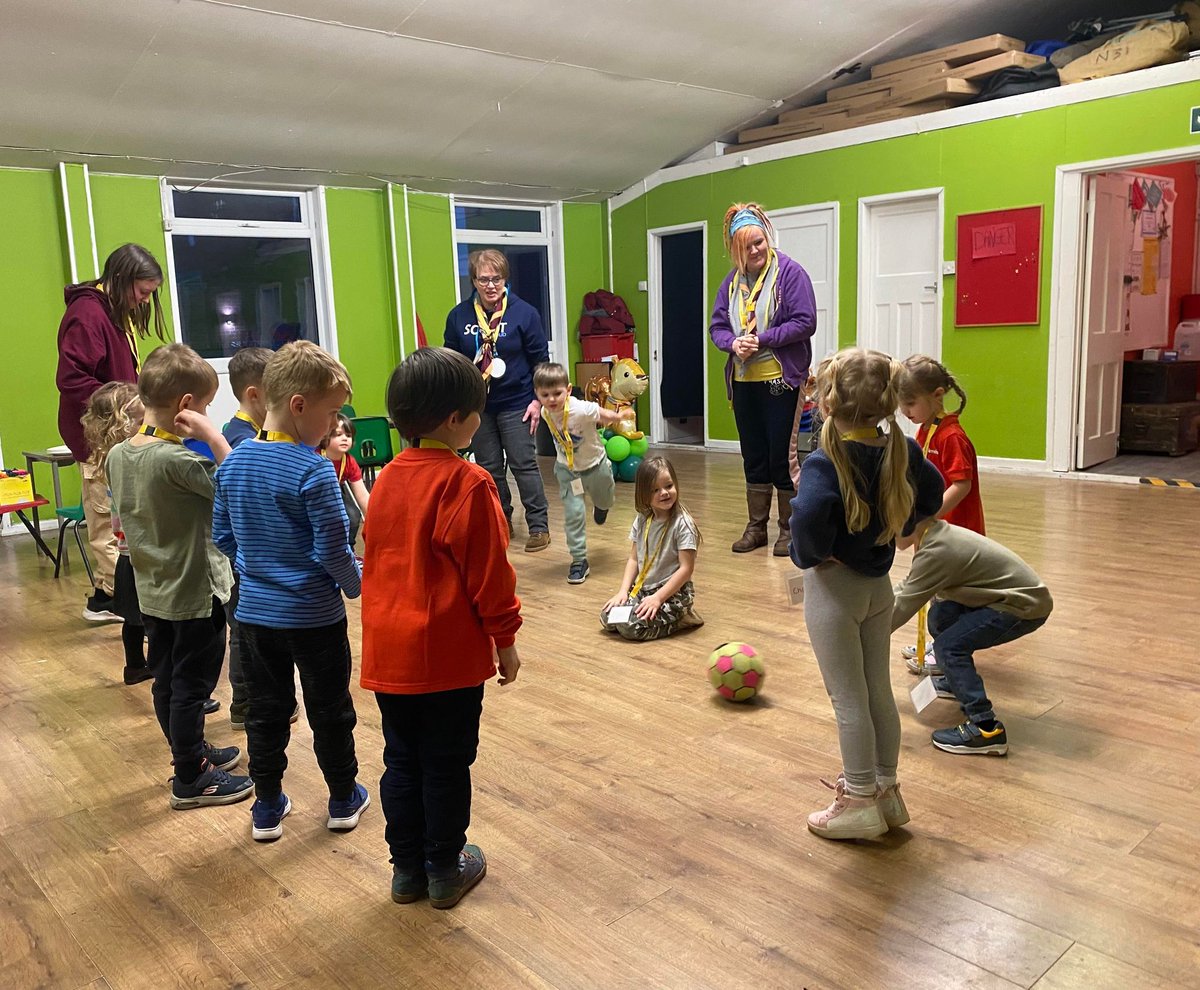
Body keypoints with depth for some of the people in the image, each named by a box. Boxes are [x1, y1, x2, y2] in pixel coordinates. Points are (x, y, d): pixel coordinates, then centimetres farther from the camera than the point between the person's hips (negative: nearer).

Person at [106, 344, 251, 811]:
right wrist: (212, 434, -25)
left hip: (151, 592, 8)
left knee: (167, 681, 19)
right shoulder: (176, 459, -25)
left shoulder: (118, 454, 1)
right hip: (195, 592, -8)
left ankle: (193, 753, 38)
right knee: (191, 685, 4)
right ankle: (190, 780, 17)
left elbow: (129, 520, 11)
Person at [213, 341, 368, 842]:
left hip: (255, 610, 5)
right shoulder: (314, 470, -22)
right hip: (314, 614, -5)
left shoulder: (233, 462, -1)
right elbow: (333, 550, -20)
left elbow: (222, 534, 7)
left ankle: (267, 809, 28)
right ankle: (344, 800, 29)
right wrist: (356, 585, -1)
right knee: (330, 710, 13)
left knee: (265, 711, 17)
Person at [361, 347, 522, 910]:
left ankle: (407, 868, 30)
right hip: (449, 653, -6)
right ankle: (445, 871, 23)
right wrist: (504, 637, -3)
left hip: (387, 651, 7)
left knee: (402, 761, 17)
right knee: (446, 766, 9)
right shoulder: (466, 482, -16)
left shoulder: (387, 479, 6)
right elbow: (488, 569, -14)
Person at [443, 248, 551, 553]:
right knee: (489, 468, 11)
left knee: (524, 464, -1)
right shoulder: (458, 316, -1)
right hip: (476, 405, 3)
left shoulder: (524, 312, -7)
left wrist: (537, 399, -6)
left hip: (515, 403, -3)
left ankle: (539, 526, 8)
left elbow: (540, 359, -3)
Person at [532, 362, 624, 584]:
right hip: (567, 469, 2)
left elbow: (613, 417, -21)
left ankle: (600, 504, 64)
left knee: (605, 502, 25)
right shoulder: (546, 412, -18)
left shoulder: (582, 410, -35)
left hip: (594, 464, -2)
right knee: (573, 512, -9)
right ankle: (579, 560, 2)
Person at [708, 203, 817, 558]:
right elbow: (717, 326, 10)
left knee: (782, 456, 0)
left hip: (781, 380, -5)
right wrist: (733, 343, -12)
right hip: (744, 382, 5)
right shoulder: (731, 281, 9)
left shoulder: (790, 273, -7)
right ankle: (756, 526, 24)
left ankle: (789, 528, 14)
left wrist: (762, 339, -17)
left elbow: (805, 322, -13)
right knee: (754, 457, 12)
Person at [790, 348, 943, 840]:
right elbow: (932, 495, 12)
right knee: (879, 690, 18)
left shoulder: (825, 462, -24)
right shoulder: (902, 450, -3)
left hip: (834, 587, -7)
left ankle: (860, 802, 19)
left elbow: (809, 515, -41)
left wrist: (814, 553, -21)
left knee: (849, 698, 6)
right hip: (879, 585, 7)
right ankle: (886, 789, 32)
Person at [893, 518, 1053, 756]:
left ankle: (987, 728, -17)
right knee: (940, 616, 15)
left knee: (949, 646, -17)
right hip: (1016, 593, 10)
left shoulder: (936, 551, -23)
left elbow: (902, 607, -20)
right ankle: (958, 681, 33)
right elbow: (907, 587, 14)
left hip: (1025, 605, -10)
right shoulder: (938, 535, 4)